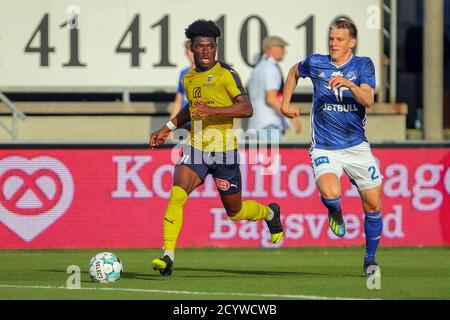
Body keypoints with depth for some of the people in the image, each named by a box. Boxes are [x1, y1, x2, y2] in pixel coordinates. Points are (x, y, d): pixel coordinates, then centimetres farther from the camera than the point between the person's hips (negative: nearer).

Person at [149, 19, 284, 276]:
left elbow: (247, 108, -19)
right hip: (195, 149, 4)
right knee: (176, 195, -22)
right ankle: (168, 257, -23)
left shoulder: (226, 74, -9)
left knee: (235, 212, 10)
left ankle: (270, 213, 44)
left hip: (224, 150, -4)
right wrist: (168, 128, 24)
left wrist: (213, 110, -30)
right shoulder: (189, 79, 10)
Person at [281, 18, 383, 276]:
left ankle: (370, 259, 23)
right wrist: (286, 104, 17)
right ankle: (335, 213, 11)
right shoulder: (316, 63, -1)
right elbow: (294, 72, 23)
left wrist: (349, 84, -36)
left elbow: (369, 100, -19)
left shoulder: (363, 65, -3)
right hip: (325, 148, -1)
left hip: (357, 146, 1)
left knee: (373, 204, 2)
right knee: (331, 193, -28)